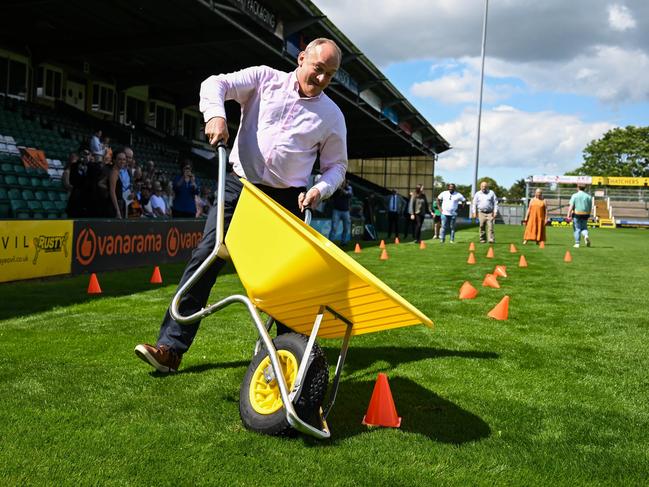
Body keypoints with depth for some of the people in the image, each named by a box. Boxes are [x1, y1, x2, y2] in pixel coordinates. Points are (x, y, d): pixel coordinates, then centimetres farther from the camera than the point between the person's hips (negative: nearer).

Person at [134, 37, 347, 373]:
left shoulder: (332, 116, 7)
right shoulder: (265, 79, 3)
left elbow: (336, 165, 14)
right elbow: (215, 84, -5)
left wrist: (320, 189, -7)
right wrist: (215, 115, -26)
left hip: (287, 200, 1)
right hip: (240, 185, 0)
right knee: (205, 259, -8)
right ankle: (172, 348, -4)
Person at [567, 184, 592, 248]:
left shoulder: (574, 196, -3)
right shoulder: (588, 196, 6)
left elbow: (571, 206, -10)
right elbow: (590, 208, 7)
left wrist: (568, 215, -10)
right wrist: (588, 215, 19)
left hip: (576, 214, -2)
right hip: (585, 215, 2)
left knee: (577, 229, 3)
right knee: (584, 227, 16)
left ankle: (577, 243, 2)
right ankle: (586, 235, -15)